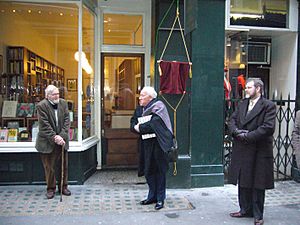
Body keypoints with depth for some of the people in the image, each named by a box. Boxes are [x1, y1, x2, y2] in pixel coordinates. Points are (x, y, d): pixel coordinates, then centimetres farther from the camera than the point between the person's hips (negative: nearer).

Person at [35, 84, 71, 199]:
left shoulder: (63, 103, 2)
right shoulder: (41, 106, -11)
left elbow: (66, 120, -1)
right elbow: (44, 125, -15)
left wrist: (62, 136, -12)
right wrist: (54, 137, -20)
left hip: (62, 140, 4)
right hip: (48, 142, -4)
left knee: (64, 166, 12)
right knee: (49, 167, 7)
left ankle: (63, 186, 27)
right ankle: (51, 188, 23)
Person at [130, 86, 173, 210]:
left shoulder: (158, 107, -9)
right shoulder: (139, 109, 13)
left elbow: (154, 124, -21)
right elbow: (133, 123, 12)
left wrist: (140, 128, -11)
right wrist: (135, 127, -11)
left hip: (157, 144, -7)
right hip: (146, 144, 7)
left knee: (159, 171, 1)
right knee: (148, 171, 12)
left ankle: (160, 199, 12)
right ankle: (152, 196, 26)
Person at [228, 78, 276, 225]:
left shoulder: (268, 106, -8)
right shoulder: (242, 104, 12)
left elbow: (268, 127, -17)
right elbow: (232, 120, 9)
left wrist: (247, 136, -17)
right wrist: (236, 132, -11)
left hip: (259, 152, -6)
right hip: (241, 151, 6)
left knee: (258, 185, 5)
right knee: (243, 183, 15)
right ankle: (245, 210, 31)